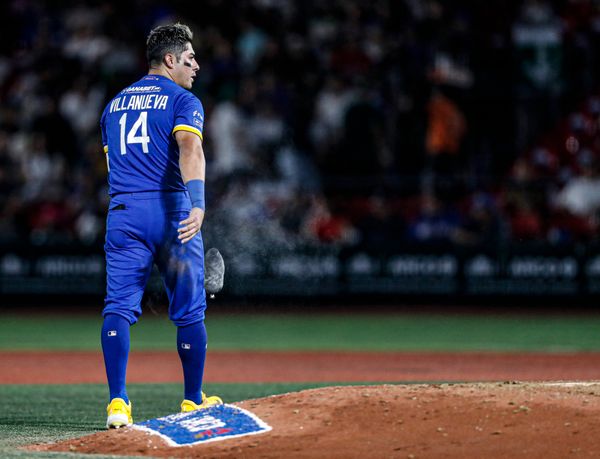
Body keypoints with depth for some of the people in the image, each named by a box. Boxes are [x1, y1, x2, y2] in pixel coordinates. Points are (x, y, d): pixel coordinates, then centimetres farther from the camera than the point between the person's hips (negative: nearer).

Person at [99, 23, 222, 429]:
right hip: (170, 210, -4)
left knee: (119, 306, -4)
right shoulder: (183, 101, 1)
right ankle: (194, 402, 17)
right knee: (189, 310, 9)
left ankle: (117, 402, -19)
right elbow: (189, 148, -18)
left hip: (122, 211, 4)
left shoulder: (114, 105, 20)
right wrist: (197, 202, -31)